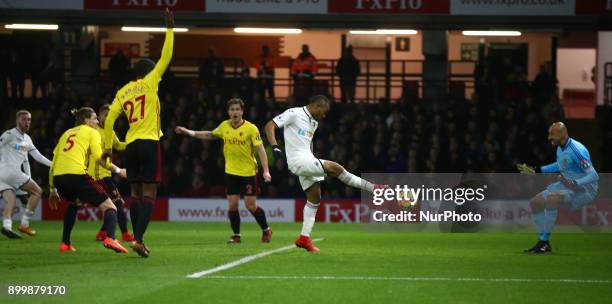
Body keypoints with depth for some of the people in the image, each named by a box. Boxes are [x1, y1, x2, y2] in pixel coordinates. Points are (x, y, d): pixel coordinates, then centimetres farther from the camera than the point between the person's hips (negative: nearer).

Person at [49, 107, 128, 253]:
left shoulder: (66, 133, 28)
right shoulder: (91, 132, 12)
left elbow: (53, 163, 25)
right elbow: (99, 157, -5)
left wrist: (53, 189, 31)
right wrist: (118, 170, 6)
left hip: (58, 177, 6)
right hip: (77, 175, -6)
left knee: (74, 203, 38)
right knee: (109, 207, -1)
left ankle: (65, 243, 30)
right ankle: (110, 238, -30)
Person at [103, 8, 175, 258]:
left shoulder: (123, 92, 13)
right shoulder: (149, 83, 1)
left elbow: (110, 118, 5)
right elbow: (166, 57, -1)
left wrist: (107, 147, 8)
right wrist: (170, 29, 5)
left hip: (131, 144, 5)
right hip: (149, 143, -5)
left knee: (136, 192, 12)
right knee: (149, 194, -6)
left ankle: (137, 239, 9)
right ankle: (138, 239, -18)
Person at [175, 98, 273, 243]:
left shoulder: (251, 129, -11)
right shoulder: (224, 126, 3)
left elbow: (260, 150, -13)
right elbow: (210, 135, 22)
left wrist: (266, 171, -21)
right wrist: (189, 132, 21)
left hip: (248, 172, -4)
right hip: (231, 172, 4)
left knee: (251, 205, -3)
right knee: (233, 204, -1)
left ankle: (266, 230, 18)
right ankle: (236, 235, 12)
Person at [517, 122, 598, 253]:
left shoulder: (577, 151, -23)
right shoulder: (560, 148, 4)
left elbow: (594, 176, -24)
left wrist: (575, 183, -37)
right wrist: (536, 170, 25)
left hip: (585, 189, -10)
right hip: (568, 184, 10)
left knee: (552, 198, -33)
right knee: (535, 202, 2)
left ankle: (545, 241, -25)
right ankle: (542, 242, 8)